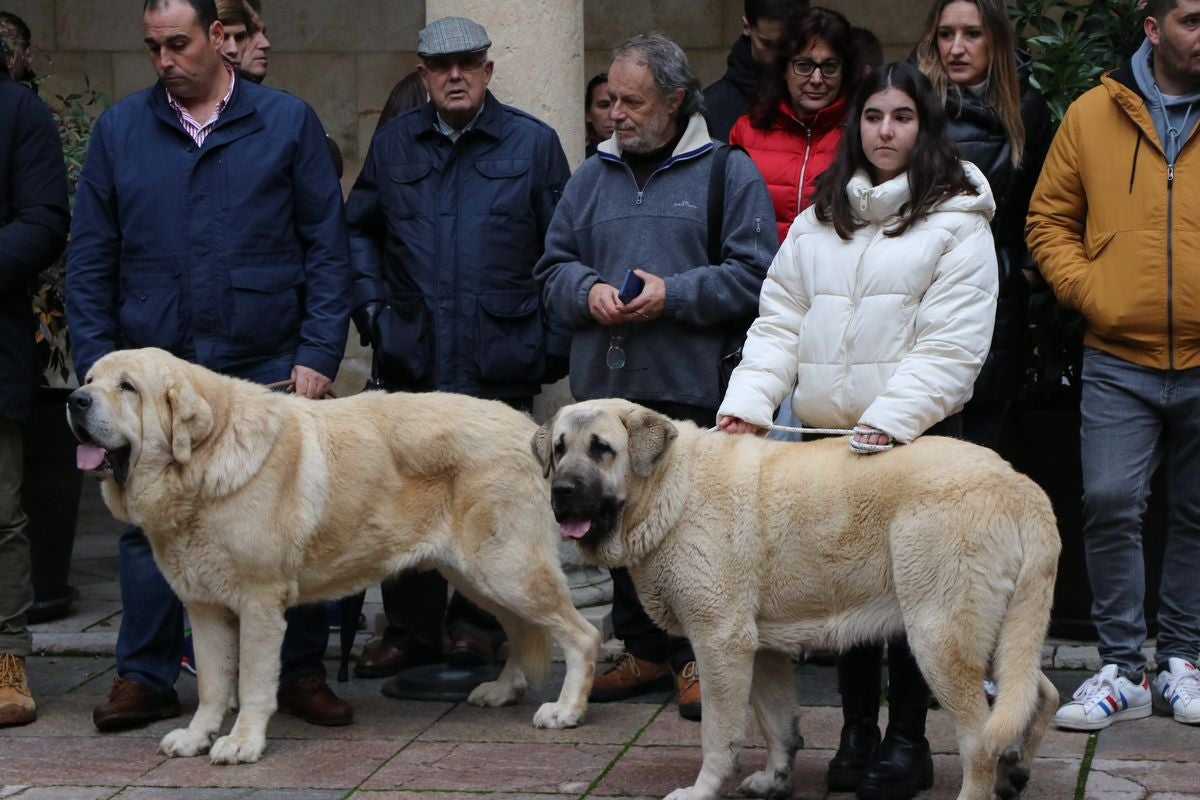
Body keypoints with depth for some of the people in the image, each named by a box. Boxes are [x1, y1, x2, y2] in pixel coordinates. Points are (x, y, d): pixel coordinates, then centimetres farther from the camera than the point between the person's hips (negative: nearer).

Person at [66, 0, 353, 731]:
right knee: (150, 526, 5)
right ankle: (145, 677, 15)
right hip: (154, 369, 2)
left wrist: (318, 354, -6)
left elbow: (327, 247, 2)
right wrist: (96, 360, 0)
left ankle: (302, 674, 15)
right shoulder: (119, 129, 7)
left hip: (269, 368, -1)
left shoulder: (288, 122, 3)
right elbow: (90, 258, 8)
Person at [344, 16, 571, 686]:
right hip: (414, 356, 3)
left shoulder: (534, 144, 3)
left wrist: (554, 342, -2)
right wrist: (370, 303, 9)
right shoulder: (394, 144, 11)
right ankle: (414, 627, 15)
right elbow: (359, 229, 22)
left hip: (500, 360, -2)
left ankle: (478, 624, 15)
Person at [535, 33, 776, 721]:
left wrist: (673, 294, -14)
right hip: (607, 385, 5)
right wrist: (588, 291, -4)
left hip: (692, 388, -5)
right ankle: (646, 651, 22)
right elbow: (554, 265, 18)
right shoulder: (593, 177, 15)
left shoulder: (729, 172, 1)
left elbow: (755, 273, -6)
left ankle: (699, 657, 9)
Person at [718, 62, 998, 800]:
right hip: (825, 434, 5)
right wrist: (750, 400, -6)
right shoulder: (819, 219, 13)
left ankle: (907, 741, 11)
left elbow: (950, 344, -12)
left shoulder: (957, 220, -3)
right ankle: (857, 732, 22)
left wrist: (890, 420, -21)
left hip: (916, 435, -5)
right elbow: (780, 321, 9)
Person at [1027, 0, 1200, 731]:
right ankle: (1122, 670, 3)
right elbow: (1049, 220, 9)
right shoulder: (1093, 115, 4)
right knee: (1111, 505, -9)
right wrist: (1086, 290, -5)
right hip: (1119, 359, -1)